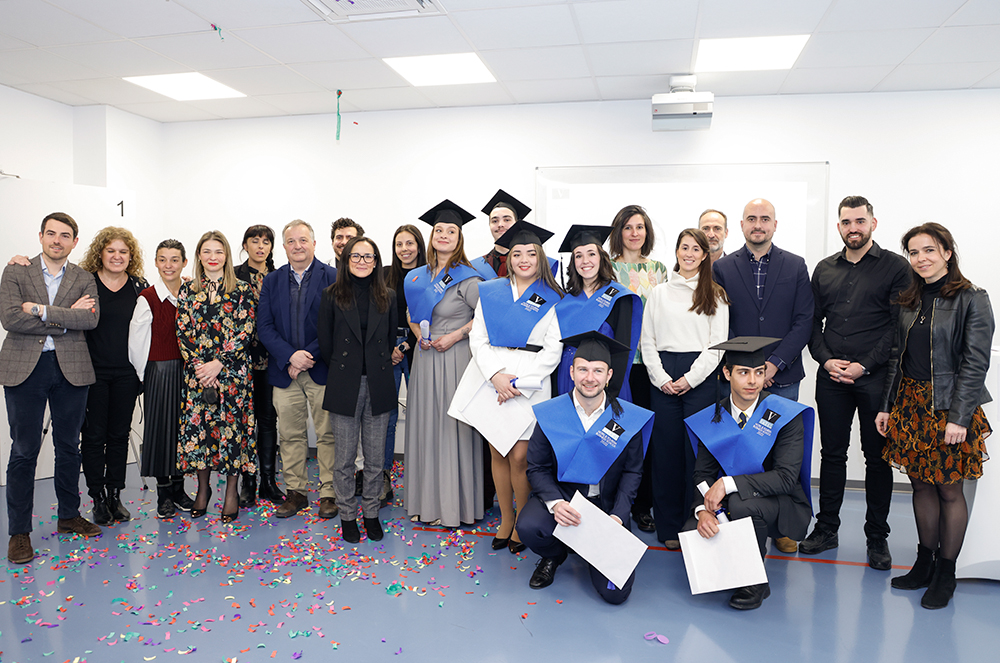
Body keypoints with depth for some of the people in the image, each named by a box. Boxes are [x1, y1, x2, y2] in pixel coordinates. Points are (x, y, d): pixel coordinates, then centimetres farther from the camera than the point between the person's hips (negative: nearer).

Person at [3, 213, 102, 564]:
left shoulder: (84, 279, 8)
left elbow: (91, 319, -9)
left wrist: (42, 310, -15)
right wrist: (65, 319, -10)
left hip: (71, 370, 2)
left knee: (69, 447, 12)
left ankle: (68, 516, 27)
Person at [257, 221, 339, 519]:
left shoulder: (332, 277, -1)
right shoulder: (271, 281, 10)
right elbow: (264, 326, 2)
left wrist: (310, 355, -14)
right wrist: (290, 356, -12)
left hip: (322, 369, -3)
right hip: (284, 370, 3)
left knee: (327, 435, 3)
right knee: (290, 435, 10)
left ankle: (330, 493, 15)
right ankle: (295, 492, 23)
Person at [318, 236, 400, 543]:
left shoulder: (388, 297, 7)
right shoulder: (332, 296, 1)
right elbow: (324, 343, 3)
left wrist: (386, 362, 6)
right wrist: (340, 369, 4)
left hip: (378, 387, 2)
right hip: (344, 387, -2)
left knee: (375, 458, 9)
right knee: (345, 459, 5)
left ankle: (371, 513, 25)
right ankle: (347, 515, 22)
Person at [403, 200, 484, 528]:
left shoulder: (467, 278, -8)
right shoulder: (419, 276, 10)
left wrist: (455, 335, -14)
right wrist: (419, 336, 4)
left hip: (455, 358, -6)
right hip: (425, 358, 6)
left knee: (451, 427, -1)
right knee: (424, 426, 10)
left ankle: (453, 504, 12)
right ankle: (425, 500, 23)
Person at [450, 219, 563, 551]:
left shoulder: (552, 300, 3)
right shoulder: (490, 292, 10)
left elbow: (552, 351, -1)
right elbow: (477, 338, 5)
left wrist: (519, 384, -10)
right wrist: (495, 375, -10)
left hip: (530, 383, -2)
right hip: (490, 379, 3)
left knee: (519, 457, -5)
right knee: (497, 453, 7)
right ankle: (506, 521, 23)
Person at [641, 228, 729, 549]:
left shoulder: (715, 295, 7)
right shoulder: (659, 293, 13)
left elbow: (717, 343, 0)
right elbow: (647, 341, 9)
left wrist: (690, 378, -10)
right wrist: (661, 378, -4)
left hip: (700, 377, -1)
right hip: (662, 378, 2)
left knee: (697, 449, -4)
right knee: (666, 448, 2)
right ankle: (669, 526, 12)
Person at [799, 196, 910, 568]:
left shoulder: (895, 266, 0)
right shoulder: (824, 270, 12)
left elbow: (899, 326, -6)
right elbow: (813, 323, 12)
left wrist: (865, 365, -13)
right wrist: (825, 359, -4)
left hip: (875, 376, -3)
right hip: (831, 377, 3)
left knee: (877, 457, 5)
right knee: (832, 453, 9)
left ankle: (877, 537, 17)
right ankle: (826, 529, 20)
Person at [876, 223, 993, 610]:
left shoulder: (971, 299, -8)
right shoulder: (909, 301, 10)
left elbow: (975, 363, -12)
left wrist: (958, 418, -17)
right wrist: (887, 406, 8)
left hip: (949, 407, -5)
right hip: (911, 404, 5)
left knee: (948, 490, 4)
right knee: (921, 485, 12)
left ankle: (946, 574, 18)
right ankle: (924, 563, 25)